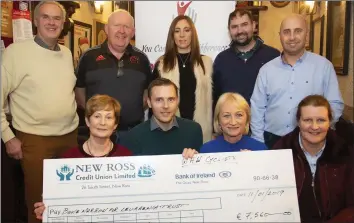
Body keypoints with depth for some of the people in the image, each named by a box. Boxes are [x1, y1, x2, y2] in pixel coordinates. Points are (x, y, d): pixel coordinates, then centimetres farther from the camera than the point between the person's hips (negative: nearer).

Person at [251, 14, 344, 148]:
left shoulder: (324, 66, -1)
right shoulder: (266, 69, 2)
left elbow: (335, 104, 0)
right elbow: (257, 108, 3)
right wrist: (259, 143, -1)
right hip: (272, 140, 1)